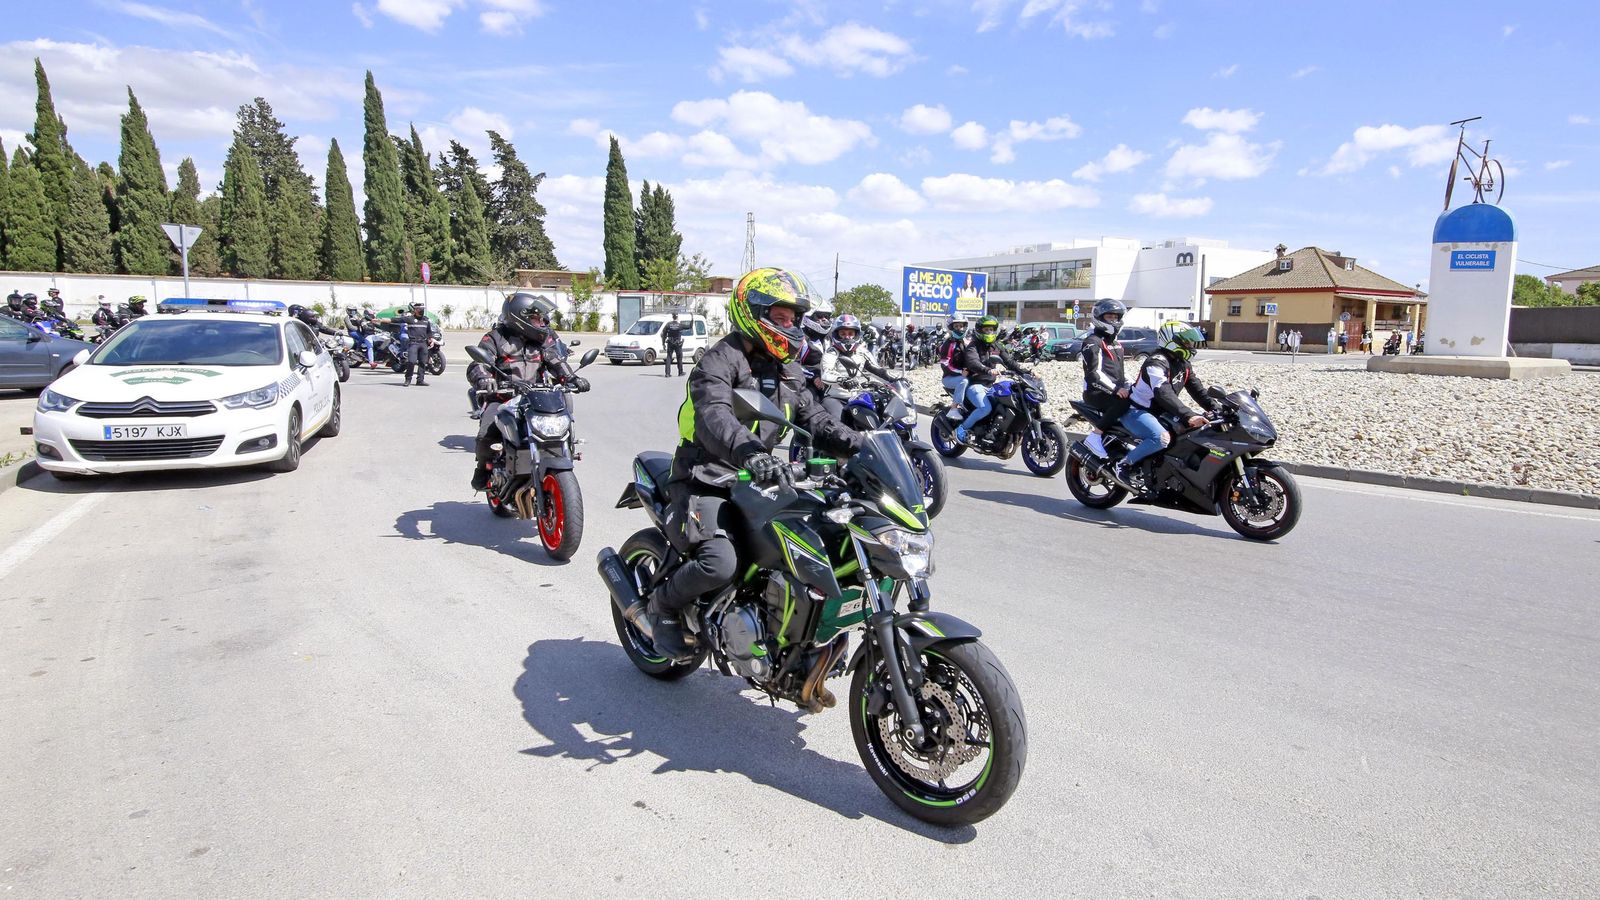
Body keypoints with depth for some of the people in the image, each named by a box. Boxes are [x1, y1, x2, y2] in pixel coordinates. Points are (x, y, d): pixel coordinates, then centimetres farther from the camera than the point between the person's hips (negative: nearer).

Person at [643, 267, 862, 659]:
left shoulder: (786, 369, 15)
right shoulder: (720, 360, -13)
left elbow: (812, 417, 10)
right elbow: (713, 418, -31)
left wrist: (860, 445, -8)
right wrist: (752, 453, -51)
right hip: (707, 483, -8)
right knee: (720, 563, -29)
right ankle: (663, 604, 4)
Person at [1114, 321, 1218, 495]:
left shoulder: (1183, 364, 9)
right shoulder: (1157, 362, -22)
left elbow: (1197, 389, 7)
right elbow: (1164, 394, -35)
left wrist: (1216, 409, -9)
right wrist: (1189, 416, -45)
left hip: (1159, 413, 10)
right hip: (1136, 411, -10)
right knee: (1162, 438, -35)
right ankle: (1123, 466, -21)